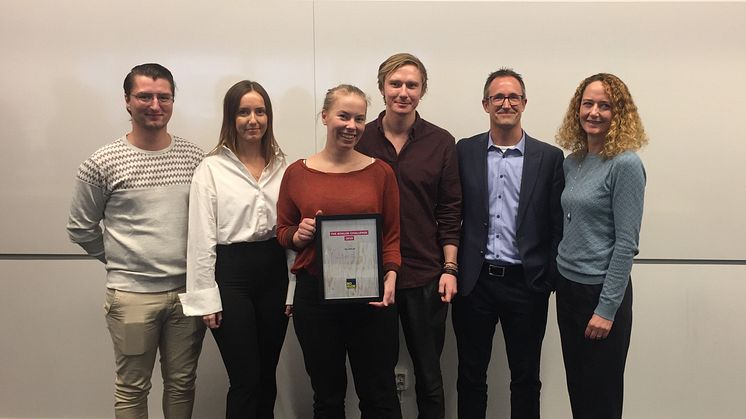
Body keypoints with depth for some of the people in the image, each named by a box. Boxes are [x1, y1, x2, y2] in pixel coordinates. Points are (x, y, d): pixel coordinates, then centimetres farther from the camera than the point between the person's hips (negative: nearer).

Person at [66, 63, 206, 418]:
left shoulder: (195, 157, 2)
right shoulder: (103, 163, -6)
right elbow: (81, 229, 3)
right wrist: (121, 260, 6)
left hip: (188, 289, 3)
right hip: (132, 293, -2)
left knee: (182, 383, 15)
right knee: (132, 388, 11)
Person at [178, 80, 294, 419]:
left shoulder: (282, 166, 7)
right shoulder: (211, 168, -5)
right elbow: (201, 238, -6)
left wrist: (294, 290, 5)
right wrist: (206, 299, -9)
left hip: (274, 273, 4)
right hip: (231, 275, -4)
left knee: (267, 376, 14)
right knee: (246, 380, 1)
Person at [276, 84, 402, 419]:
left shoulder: (380, 172, 1)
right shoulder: (297, 173, 2)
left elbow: (392, 235, 3)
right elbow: (282, 231, 10)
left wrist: (390, 275, -12)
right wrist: (299, 236, -12)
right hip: (314, 295, 1)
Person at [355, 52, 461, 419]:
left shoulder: (441, 143, 1)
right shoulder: (359, 139, 1)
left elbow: (450, 212, 2)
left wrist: (449, 268, -4)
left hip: (426, 277, 0)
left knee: (428, 374, 12)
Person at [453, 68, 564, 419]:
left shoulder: (549, 157, 1)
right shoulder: (465, 151, 3)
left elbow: (557, 225, 1)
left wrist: (549, 280, -3)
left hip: (526, 284, 0)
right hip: (475, 282, 1)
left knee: (526, 379, 13)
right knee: (471, 376, 13)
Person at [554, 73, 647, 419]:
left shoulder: (625, 165, -14)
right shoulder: (572, 163, 6)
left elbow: (626, 242, -16)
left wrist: (607, 309, -17)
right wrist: (559, 279, 10)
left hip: (601, 290, -6)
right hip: (567, 286, 6)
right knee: (576, 388, 17)